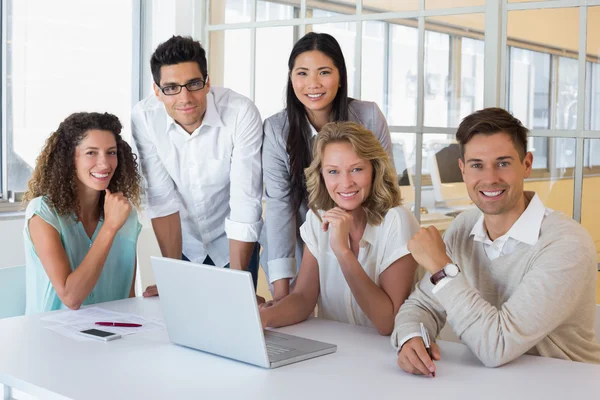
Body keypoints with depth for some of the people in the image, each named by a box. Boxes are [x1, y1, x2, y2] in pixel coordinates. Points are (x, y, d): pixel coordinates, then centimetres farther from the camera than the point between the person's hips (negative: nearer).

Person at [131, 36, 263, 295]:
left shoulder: (242, 113, -27)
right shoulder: (144, 117, -20)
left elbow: (245, 205, -27)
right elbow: (162, 199, -17)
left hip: (232, 242, -1)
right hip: (181, 241, 2)